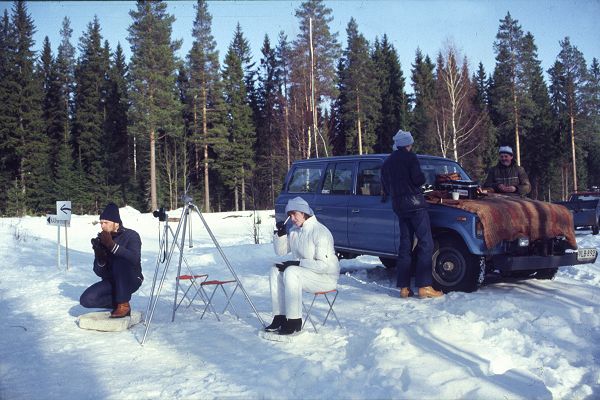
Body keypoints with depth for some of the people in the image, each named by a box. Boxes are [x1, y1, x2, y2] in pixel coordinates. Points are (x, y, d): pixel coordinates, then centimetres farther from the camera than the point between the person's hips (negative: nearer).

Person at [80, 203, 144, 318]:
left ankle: (124, 304, -22)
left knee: (119, 261, -34)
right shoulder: (100, 240, -1)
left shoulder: (131, 235, -12)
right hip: (111, 281, 4)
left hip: (131, 280, -4)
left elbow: (135, 259, -33)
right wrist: (100, 258, -22)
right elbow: (99, 273, -1)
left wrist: (112, 245, -38)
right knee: (86, 300, -19)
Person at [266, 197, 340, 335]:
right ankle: (280, 317, -9)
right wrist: (280, 234, -3)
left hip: (326, 276, -9)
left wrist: (298, 263, -25)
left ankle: (294, 322, -25)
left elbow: (324, 265, -24)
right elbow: (280, 251, 14)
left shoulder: (320, 232, -19)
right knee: (276, 271, -8)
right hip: (303, 272, 9)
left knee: (291, 272, -30)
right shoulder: (294, 230, 7)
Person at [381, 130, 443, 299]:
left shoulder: (386, 163, 15)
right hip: (414, 202, -7)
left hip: (398, 206, 7)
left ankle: (404, 287, 8)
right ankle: (424, 287, -11)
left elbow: (386, 189, 17)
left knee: (405, 244, 10)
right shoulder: (410, 157, -5)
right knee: (425, 243, -5)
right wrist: (423, 179, 7)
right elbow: (418, 179, -14)